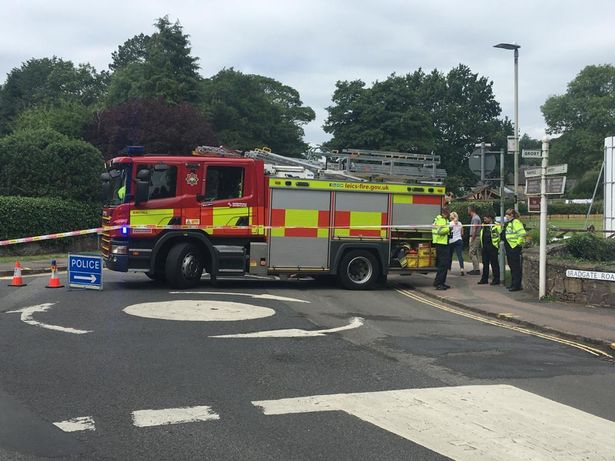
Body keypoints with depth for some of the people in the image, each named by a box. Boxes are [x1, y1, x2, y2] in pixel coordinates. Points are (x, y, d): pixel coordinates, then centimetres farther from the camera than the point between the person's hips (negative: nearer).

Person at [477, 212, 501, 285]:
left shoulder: (496, 226, -7)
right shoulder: (484, 226, 15)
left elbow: (500, 235, -9)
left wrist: (499, 246, -14)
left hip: (492, 246, -7)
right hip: (485, 247, 7)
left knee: (494, 264, -2)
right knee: (485, 263, 11)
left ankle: (496, 279, 5)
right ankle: (484, 279, 18)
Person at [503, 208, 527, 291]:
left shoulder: (516, 222, -15)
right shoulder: (509, 223, 16)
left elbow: (522, 233, -26)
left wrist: (519, 242, -20)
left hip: (515, 247, -10)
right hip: (509, 247, 10)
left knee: (516, 267, -6)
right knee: (511, 266, 15)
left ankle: (517, 285, -2)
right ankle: (513, 284, 23)